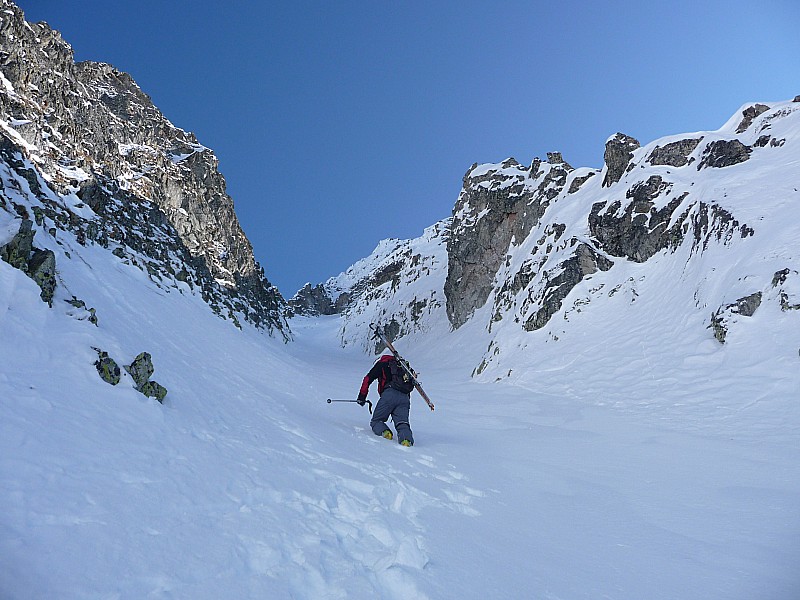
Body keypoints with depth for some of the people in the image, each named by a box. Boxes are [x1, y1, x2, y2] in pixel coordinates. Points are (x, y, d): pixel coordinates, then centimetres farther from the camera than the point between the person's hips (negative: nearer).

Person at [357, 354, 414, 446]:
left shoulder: (382, 364, 20)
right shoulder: (404, 367, 35)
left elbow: (368, 379, 10)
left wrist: (361, 397, 12)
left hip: (390, 394, -4)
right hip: (405, 398, 4)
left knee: (376, 420, 9)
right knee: (402, 424, -4)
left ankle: (384, 432, -21)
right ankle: (407, 439, -35)